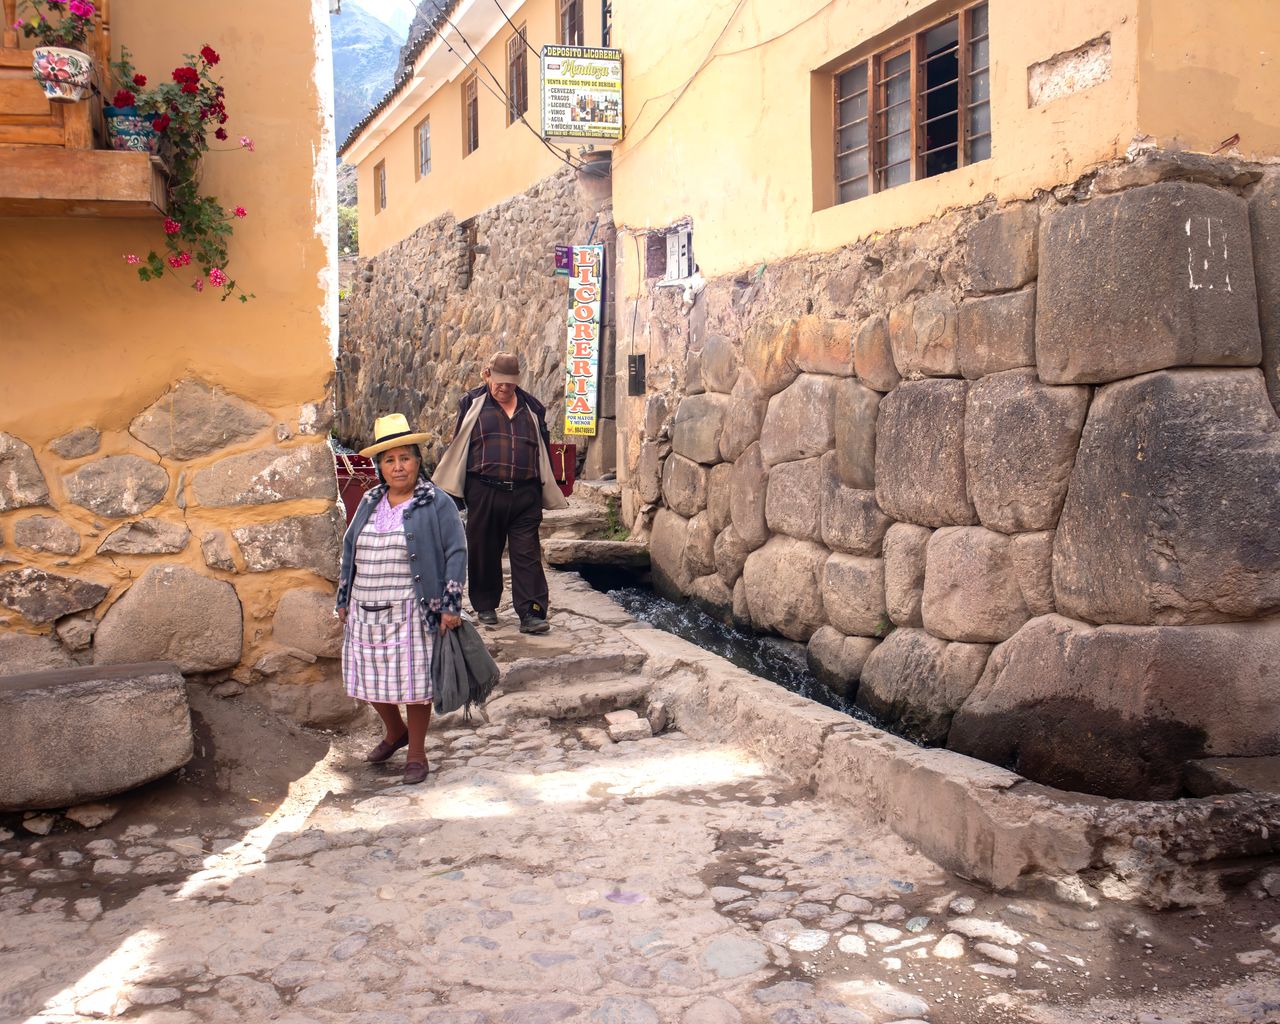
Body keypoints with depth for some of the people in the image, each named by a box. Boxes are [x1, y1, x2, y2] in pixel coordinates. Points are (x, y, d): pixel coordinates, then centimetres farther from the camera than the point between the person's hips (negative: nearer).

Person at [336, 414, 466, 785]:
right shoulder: (369, 503, 11)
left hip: (412, 612, -5)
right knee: (370, 678, 13)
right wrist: (344, 600, 16)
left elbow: (456, 553, -8)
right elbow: (350, 550, 18)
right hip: (366, 612, 5)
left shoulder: (437, 504, -6)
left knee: (414, 683, 2)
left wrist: (451, 606, -14)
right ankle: (394, 732, 40)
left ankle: (416, 754, 20)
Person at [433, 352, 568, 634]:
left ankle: (531, 613, -5)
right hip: (484, 492, -1)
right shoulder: (473, 404, 6)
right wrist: (454, 489, 5)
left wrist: (546, 492, 16)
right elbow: (457, 447, 8)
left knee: (528, 555, -4)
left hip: (525, 495, 1)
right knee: (484, 552, 9)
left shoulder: (532, 407, 12)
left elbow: (543, 451, 17)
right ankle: (485, 606, 25)